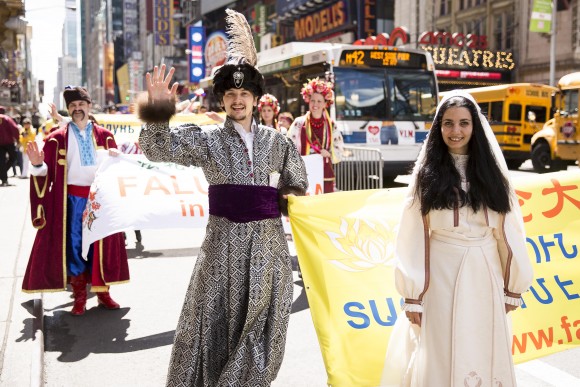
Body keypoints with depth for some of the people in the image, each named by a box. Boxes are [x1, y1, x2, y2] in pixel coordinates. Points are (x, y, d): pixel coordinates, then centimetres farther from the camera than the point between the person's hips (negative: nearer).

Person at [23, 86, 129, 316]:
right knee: (74, 244, 2)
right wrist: (38, 164, -23)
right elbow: (47, 172, -2)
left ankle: (102, 291, 19)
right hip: (73, 198, -1)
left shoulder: (104, 136, 7)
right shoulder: (58, 138, 2)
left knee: (102, 243, 6)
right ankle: (79, 296, 12)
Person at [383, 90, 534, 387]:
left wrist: (513, 285, 6)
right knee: (441, 357, 3)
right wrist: (412, 295, -8)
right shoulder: (427, 173, 0)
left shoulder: (491, 170, 7)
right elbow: (413, 237, -4)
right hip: (442, 276, -2)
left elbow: (508, 230, 7)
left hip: (485, 276, 2)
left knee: (486, 354, 10)